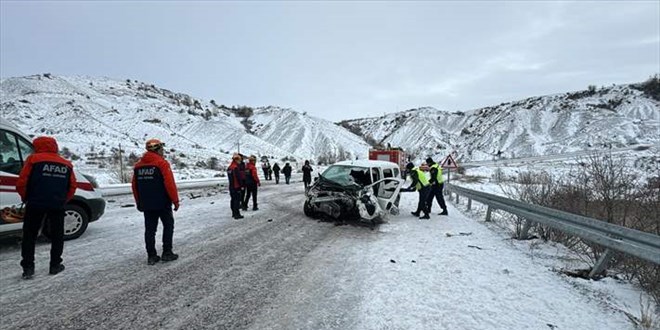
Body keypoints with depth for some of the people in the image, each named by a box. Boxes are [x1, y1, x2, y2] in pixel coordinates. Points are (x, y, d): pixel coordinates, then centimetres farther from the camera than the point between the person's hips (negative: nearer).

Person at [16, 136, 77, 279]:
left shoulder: (33, 159, 0)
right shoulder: (66, 164, 10)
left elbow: (21, 182, -3)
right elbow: (73, 186, 10)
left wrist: (25, 198, 12)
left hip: (36, 204, -2)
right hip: (57, 205, 2)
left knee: (29, 235, 10)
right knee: (57, 235, 12)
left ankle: (28, 267, 8)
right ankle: (55, 265, 15)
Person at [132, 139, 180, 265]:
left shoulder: (138, 165, 9)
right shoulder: (162, 163, -12)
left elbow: (134, 185, 13)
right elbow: (170, 184, -17)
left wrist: (139, 202, 21)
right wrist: (175, 200, -9)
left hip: (146, 205, 6)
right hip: (162, 203, -6)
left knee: (150, 230, 10)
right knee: (168, 226, 8)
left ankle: (151, 256, 14)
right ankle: (167, 253, 8)